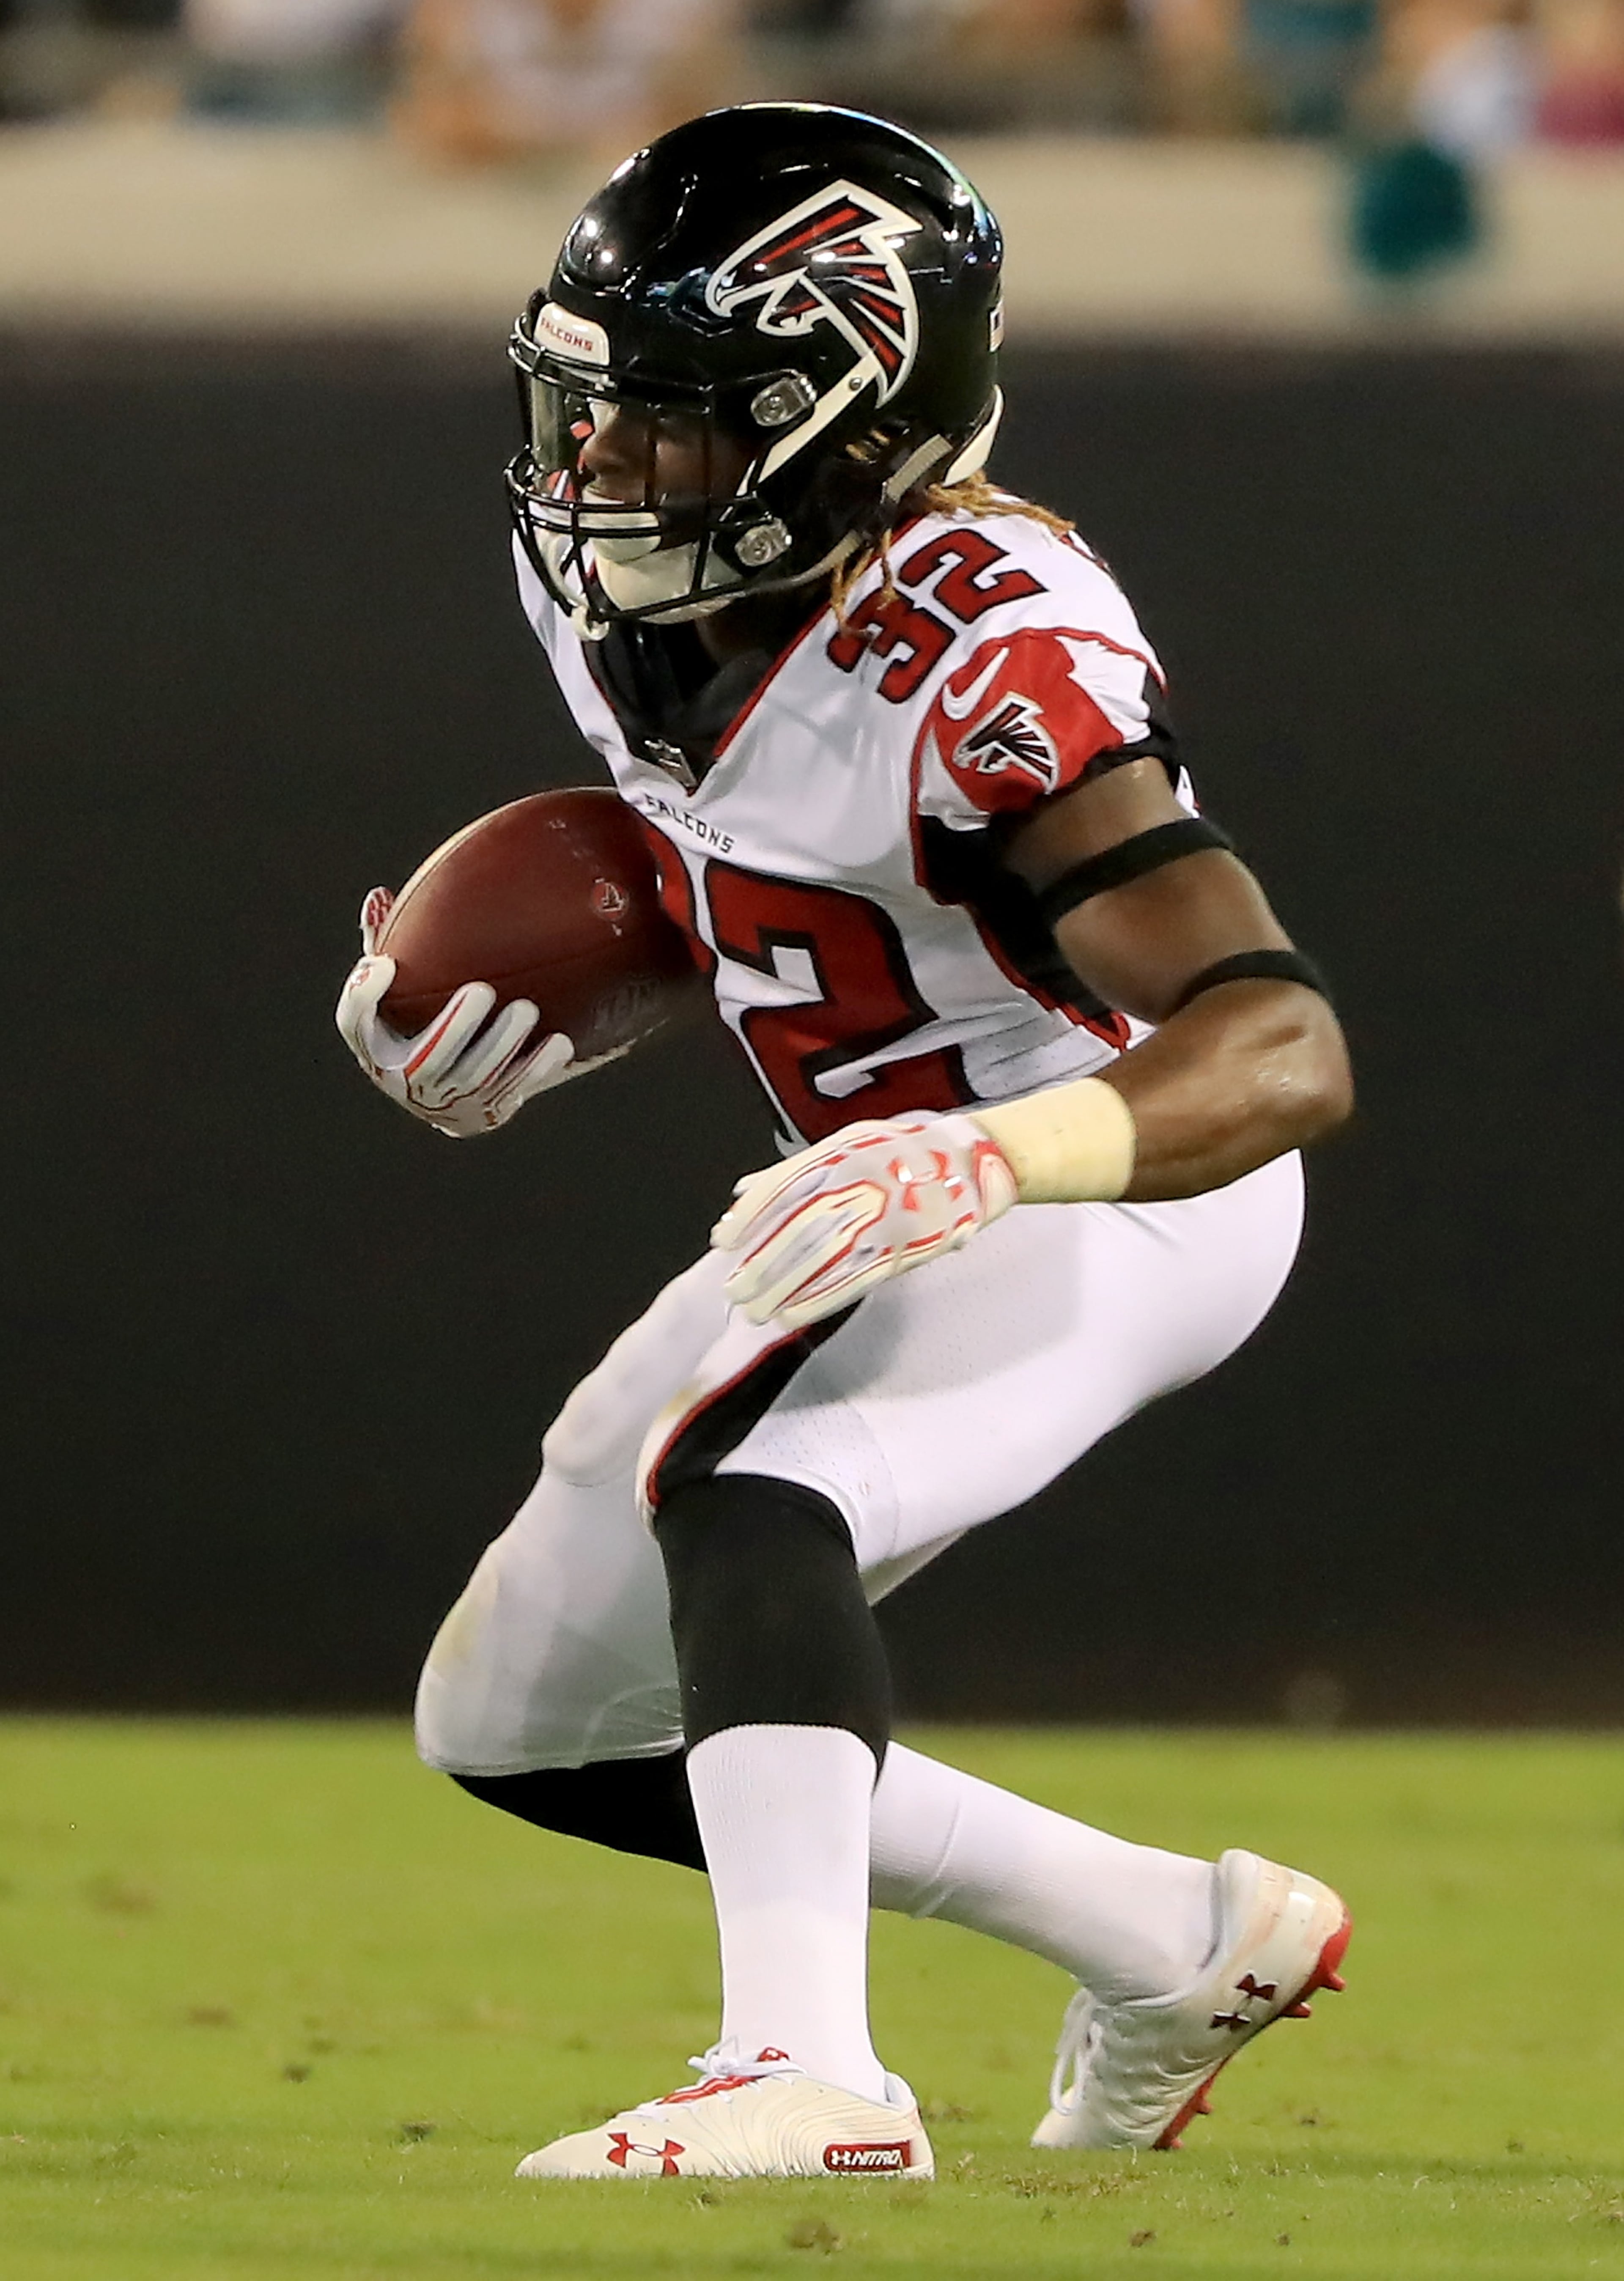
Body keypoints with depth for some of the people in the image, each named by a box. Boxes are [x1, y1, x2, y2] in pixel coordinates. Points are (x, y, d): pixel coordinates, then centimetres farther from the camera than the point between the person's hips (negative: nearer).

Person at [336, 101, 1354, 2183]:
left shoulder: (995, 660, -31)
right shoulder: (615, 578, -7)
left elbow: (1286, 1052, -38)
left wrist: (985, 1159, -55)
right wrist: (532, 1026, -8)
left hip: (1121, 1183, -9)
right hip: (890, 1201, 10)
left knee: (738, 1484, -37)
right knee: (512, 1728, 11)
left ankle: (803, 2074, -46)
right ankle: (1184, 1943, 19)